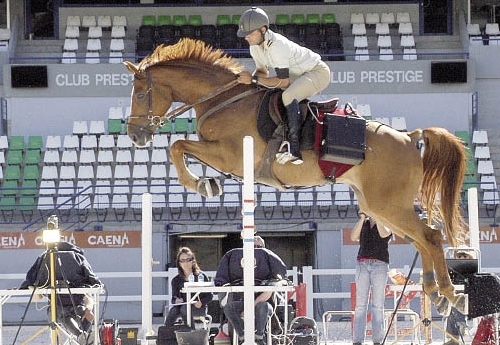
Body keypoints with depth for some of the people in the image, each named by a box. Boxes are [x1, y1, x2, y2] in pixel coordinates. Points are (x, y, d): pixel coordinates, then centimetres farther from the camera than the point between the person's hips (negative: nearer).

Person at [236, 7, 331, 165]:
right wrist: (249, 78, -13)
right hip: (297, 75, 10)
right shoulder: (255, 47, -4)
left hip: (318, 73, -10)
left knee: (288, 95, -34)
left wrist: (254, 79, -29)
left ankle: (294, 149, -38)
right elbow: (263, 71, 10)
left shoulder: (277, 45, -32)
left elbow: (283, 82, -30)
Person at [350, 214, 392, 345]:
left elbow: (383, 234, -13)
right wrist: (362, 218, -4)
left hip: (379, 264, -2)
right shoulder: (363, 225, 18)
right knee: (360, 304, -6)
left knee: (378, 305, -5)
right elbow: (353, 237, 2)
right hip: (362, 264, 2)